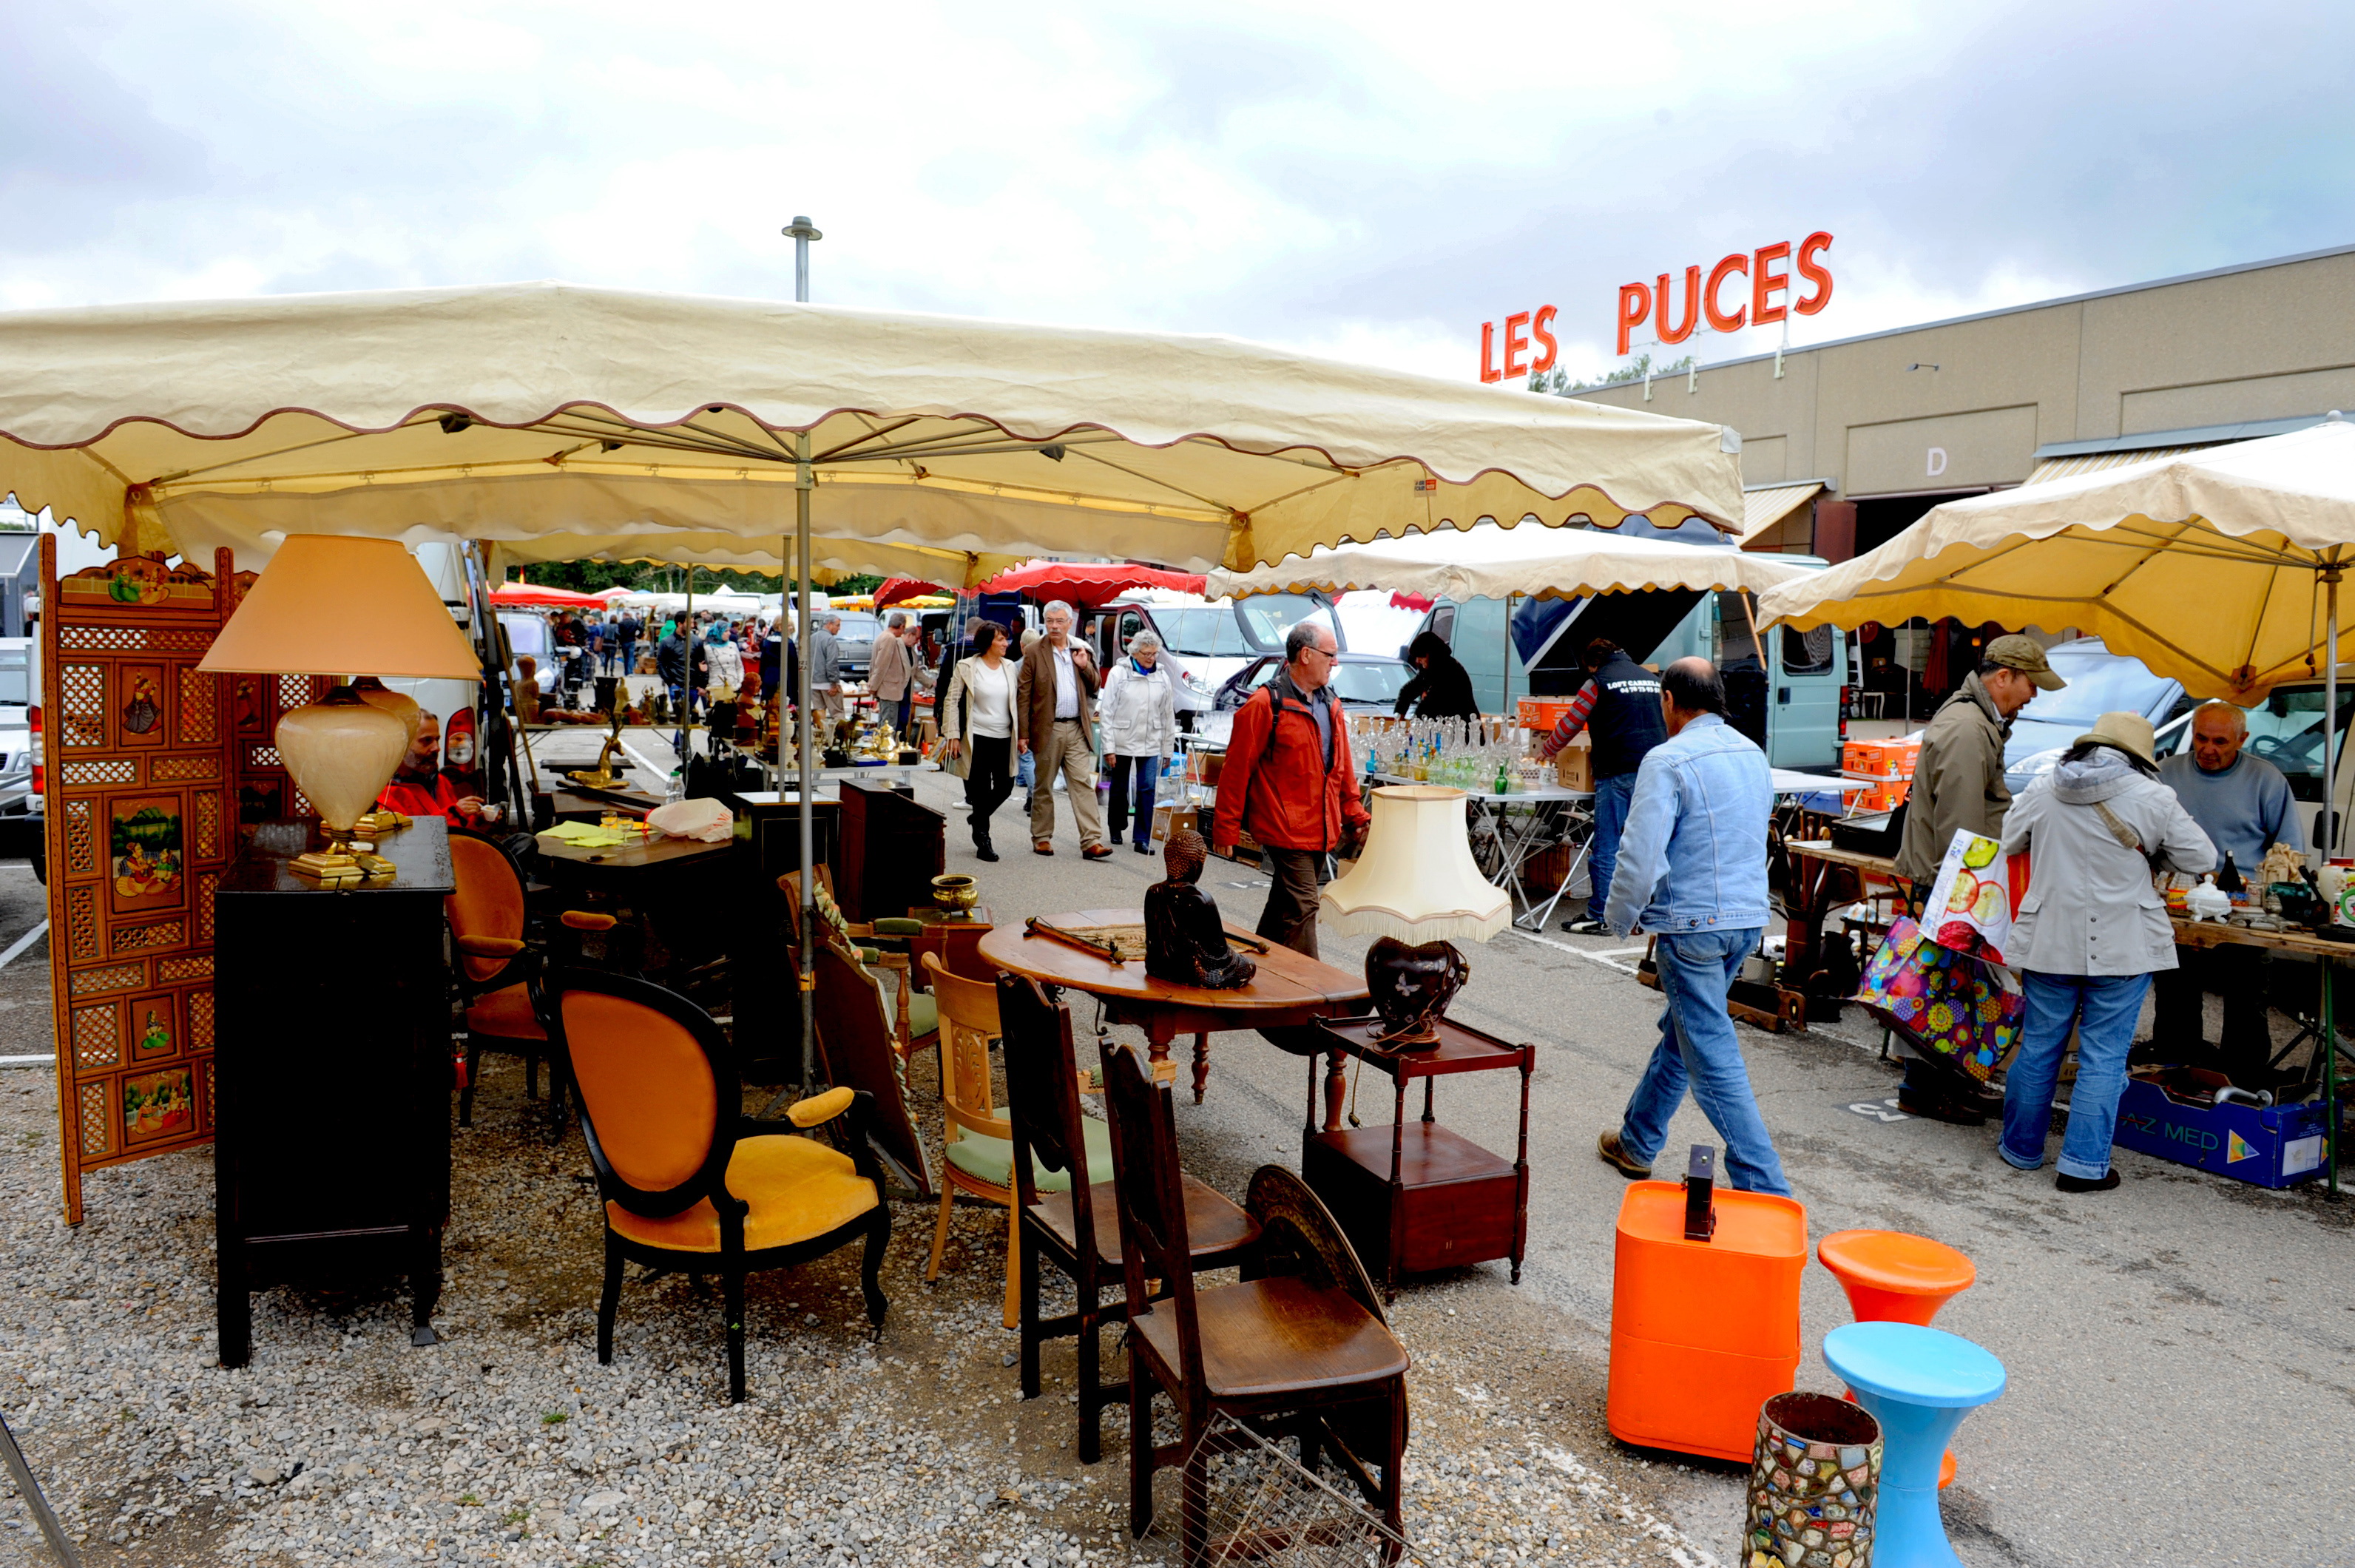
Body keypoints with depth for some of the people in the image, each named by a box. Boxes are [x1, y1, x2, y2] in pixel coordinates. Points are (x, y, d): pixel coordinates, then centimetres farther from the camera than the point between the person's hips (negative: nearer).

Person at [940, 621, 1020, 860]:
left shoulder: (1009, 668, 9)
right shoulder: (966, 667, -4)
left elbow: (1017, 702, 16)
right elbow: (951, 701, -3)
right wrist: (953, 735, -9)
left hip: (1004, 738, 5)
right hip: (978, 739, -5)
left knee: (1005, 786, 7)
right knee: (980, 789, 0)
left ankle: (977, 816, 34)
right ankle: (982, 840, 12)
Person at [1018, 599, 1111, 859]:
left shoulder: (1082, 650, 10)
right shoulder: (1034, 654, 0)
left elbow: (1095, 688, 13)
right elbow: (1024, 695, -3)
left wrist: (1086, 667, -6)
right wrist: (1023, 734, -8)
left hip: (1077, 730, 2)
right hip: (1048, 730, -2)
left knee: (1083, 784, -5)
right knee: (1043, 787, 8)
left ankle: (1092, 842, -8)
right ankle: (1041, 839, 19)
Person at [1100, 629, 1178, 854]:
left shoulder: (1162, 676, 5)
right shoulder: (1119, 673, -4)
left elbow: (1168, 715, 9)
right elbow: (1108, 712, -5)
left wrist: (1168, 748, 7)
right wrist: (1109, 747, -10)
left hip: (1150, 743, 2)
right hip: (1122, 741, -2)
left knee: (1148, 788, -6)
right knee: (1119, 788, 11)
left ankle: (1143, 839, -2)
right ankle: (1116, 829, 32)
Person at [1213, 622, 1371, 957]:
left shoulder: (1331, 706, 13)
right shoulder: (1265, 704, -12)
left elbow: (1342, 768, 21)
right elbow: (1236, 769, -11)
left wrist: (1355, 814, 16)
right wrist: (1227, 827, -10)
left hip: (1321, 829, 8)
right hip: (1284, 828, -8)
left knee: (1284, 906, 16)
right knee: (1301, 908, -10)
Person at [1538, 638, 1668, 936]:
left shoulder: (1599, 682, 0)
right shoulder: (1652, 678, 17)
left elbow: (1570, 724, 6)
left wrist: (1546, 751, 23)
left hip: (1618, 773, -6)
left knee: (1606, 847, -1)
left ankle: (1598, 917, 1)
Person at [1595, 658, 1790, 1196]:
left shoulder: (1668, 761, -16)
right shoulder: (1753, 754, 9)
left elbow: (1641, 857, -20)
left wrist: (1620, 917, -3)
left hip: (1692, 923, -8)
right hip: (1749, 917, 8)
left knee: (1712, 1055, -2)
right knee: (1681, 1030, 22)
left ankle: (1764, 1187, -3)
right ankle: (1637, 1142, 37)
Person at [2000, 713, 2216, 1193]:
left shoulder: (2043, 790, 1)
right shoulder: (2152, 798, -7)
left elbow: (2010, 842, 15)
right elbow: (2201, 858, 2)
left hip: (2049, 940, 3)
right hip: (2121, 946, -2)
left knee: (2039, 1046, 13)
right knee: (2104, 1055, 4)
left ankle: (2021, 1148, 25)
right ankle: (2084, 1165, 6)